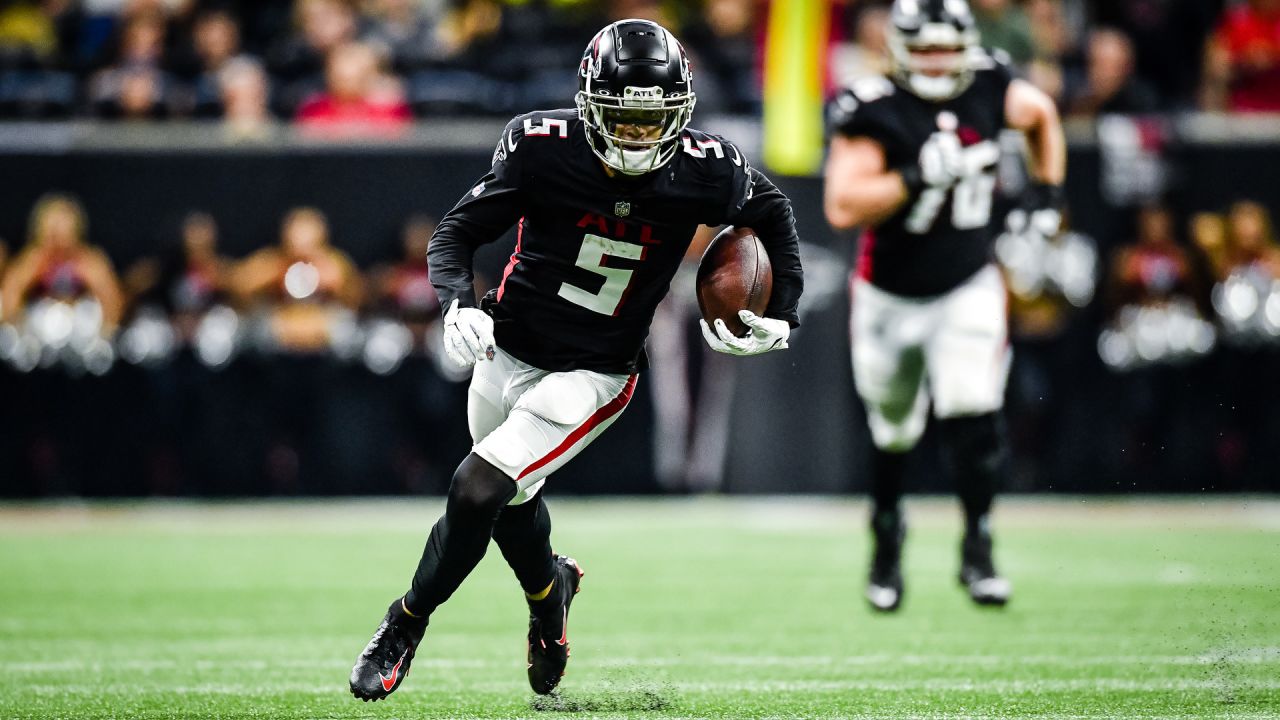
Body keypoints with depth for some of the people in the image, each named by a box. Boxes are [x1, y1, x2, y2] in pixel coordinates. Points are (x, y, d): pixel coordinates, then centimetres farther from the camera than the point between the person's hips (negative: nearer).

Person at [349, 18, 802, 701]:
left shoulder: (704, 173, -17)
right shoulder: (544, 150, -20)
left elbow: (771, 211, 5)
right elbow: (458, 229, -11)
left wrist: (781, 316, -1)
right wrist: (457, 303, -29)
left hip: (592, 375, -2)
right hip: (508, 353, 2)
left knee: (474, 494, -16)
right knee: (513, 504, 21)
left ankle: (404, 627, 6)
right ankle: (550, 587, 56)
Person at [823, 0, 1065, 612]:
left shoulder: (989, 91, -8)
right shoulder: (874, 113, -20)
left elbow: (1042, 116, 15)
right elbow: (842, 206, -28)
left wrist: (1045, 199, 7)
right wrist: (917, 176, -36)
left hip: (967, 290, 1)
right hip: (890, 297, -1)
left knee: (974, 418, -16)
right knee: (893, 432, 14)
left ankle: (976, 549, 1)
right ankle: (886, 529, 42)